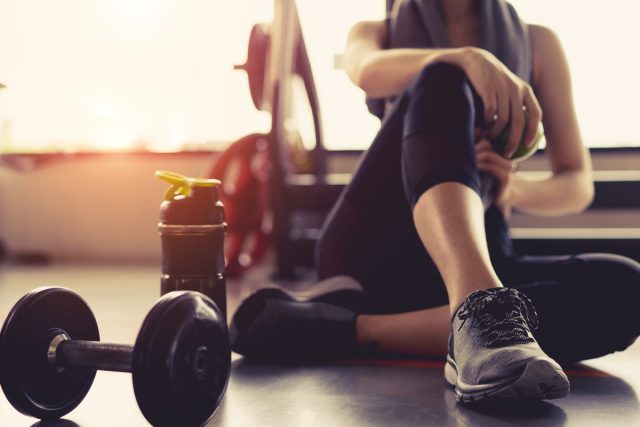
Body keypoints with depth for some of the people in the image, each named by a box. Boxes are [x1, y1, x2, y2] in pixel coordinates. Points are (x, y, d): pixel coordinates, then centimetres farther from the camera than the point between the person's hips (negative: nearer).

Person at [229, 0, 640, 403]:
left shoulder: (538, 43, 18)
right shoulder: (377, 33, 16)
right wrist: (467, 59, -31)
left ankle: (348, 329, -36)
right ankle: (478, 313, -51)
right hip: (373, 247, -2)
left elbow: (578, 185, 12)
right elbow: (368, 72, -11)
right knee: (443, 80, -26)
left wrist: (513, 190, -10)